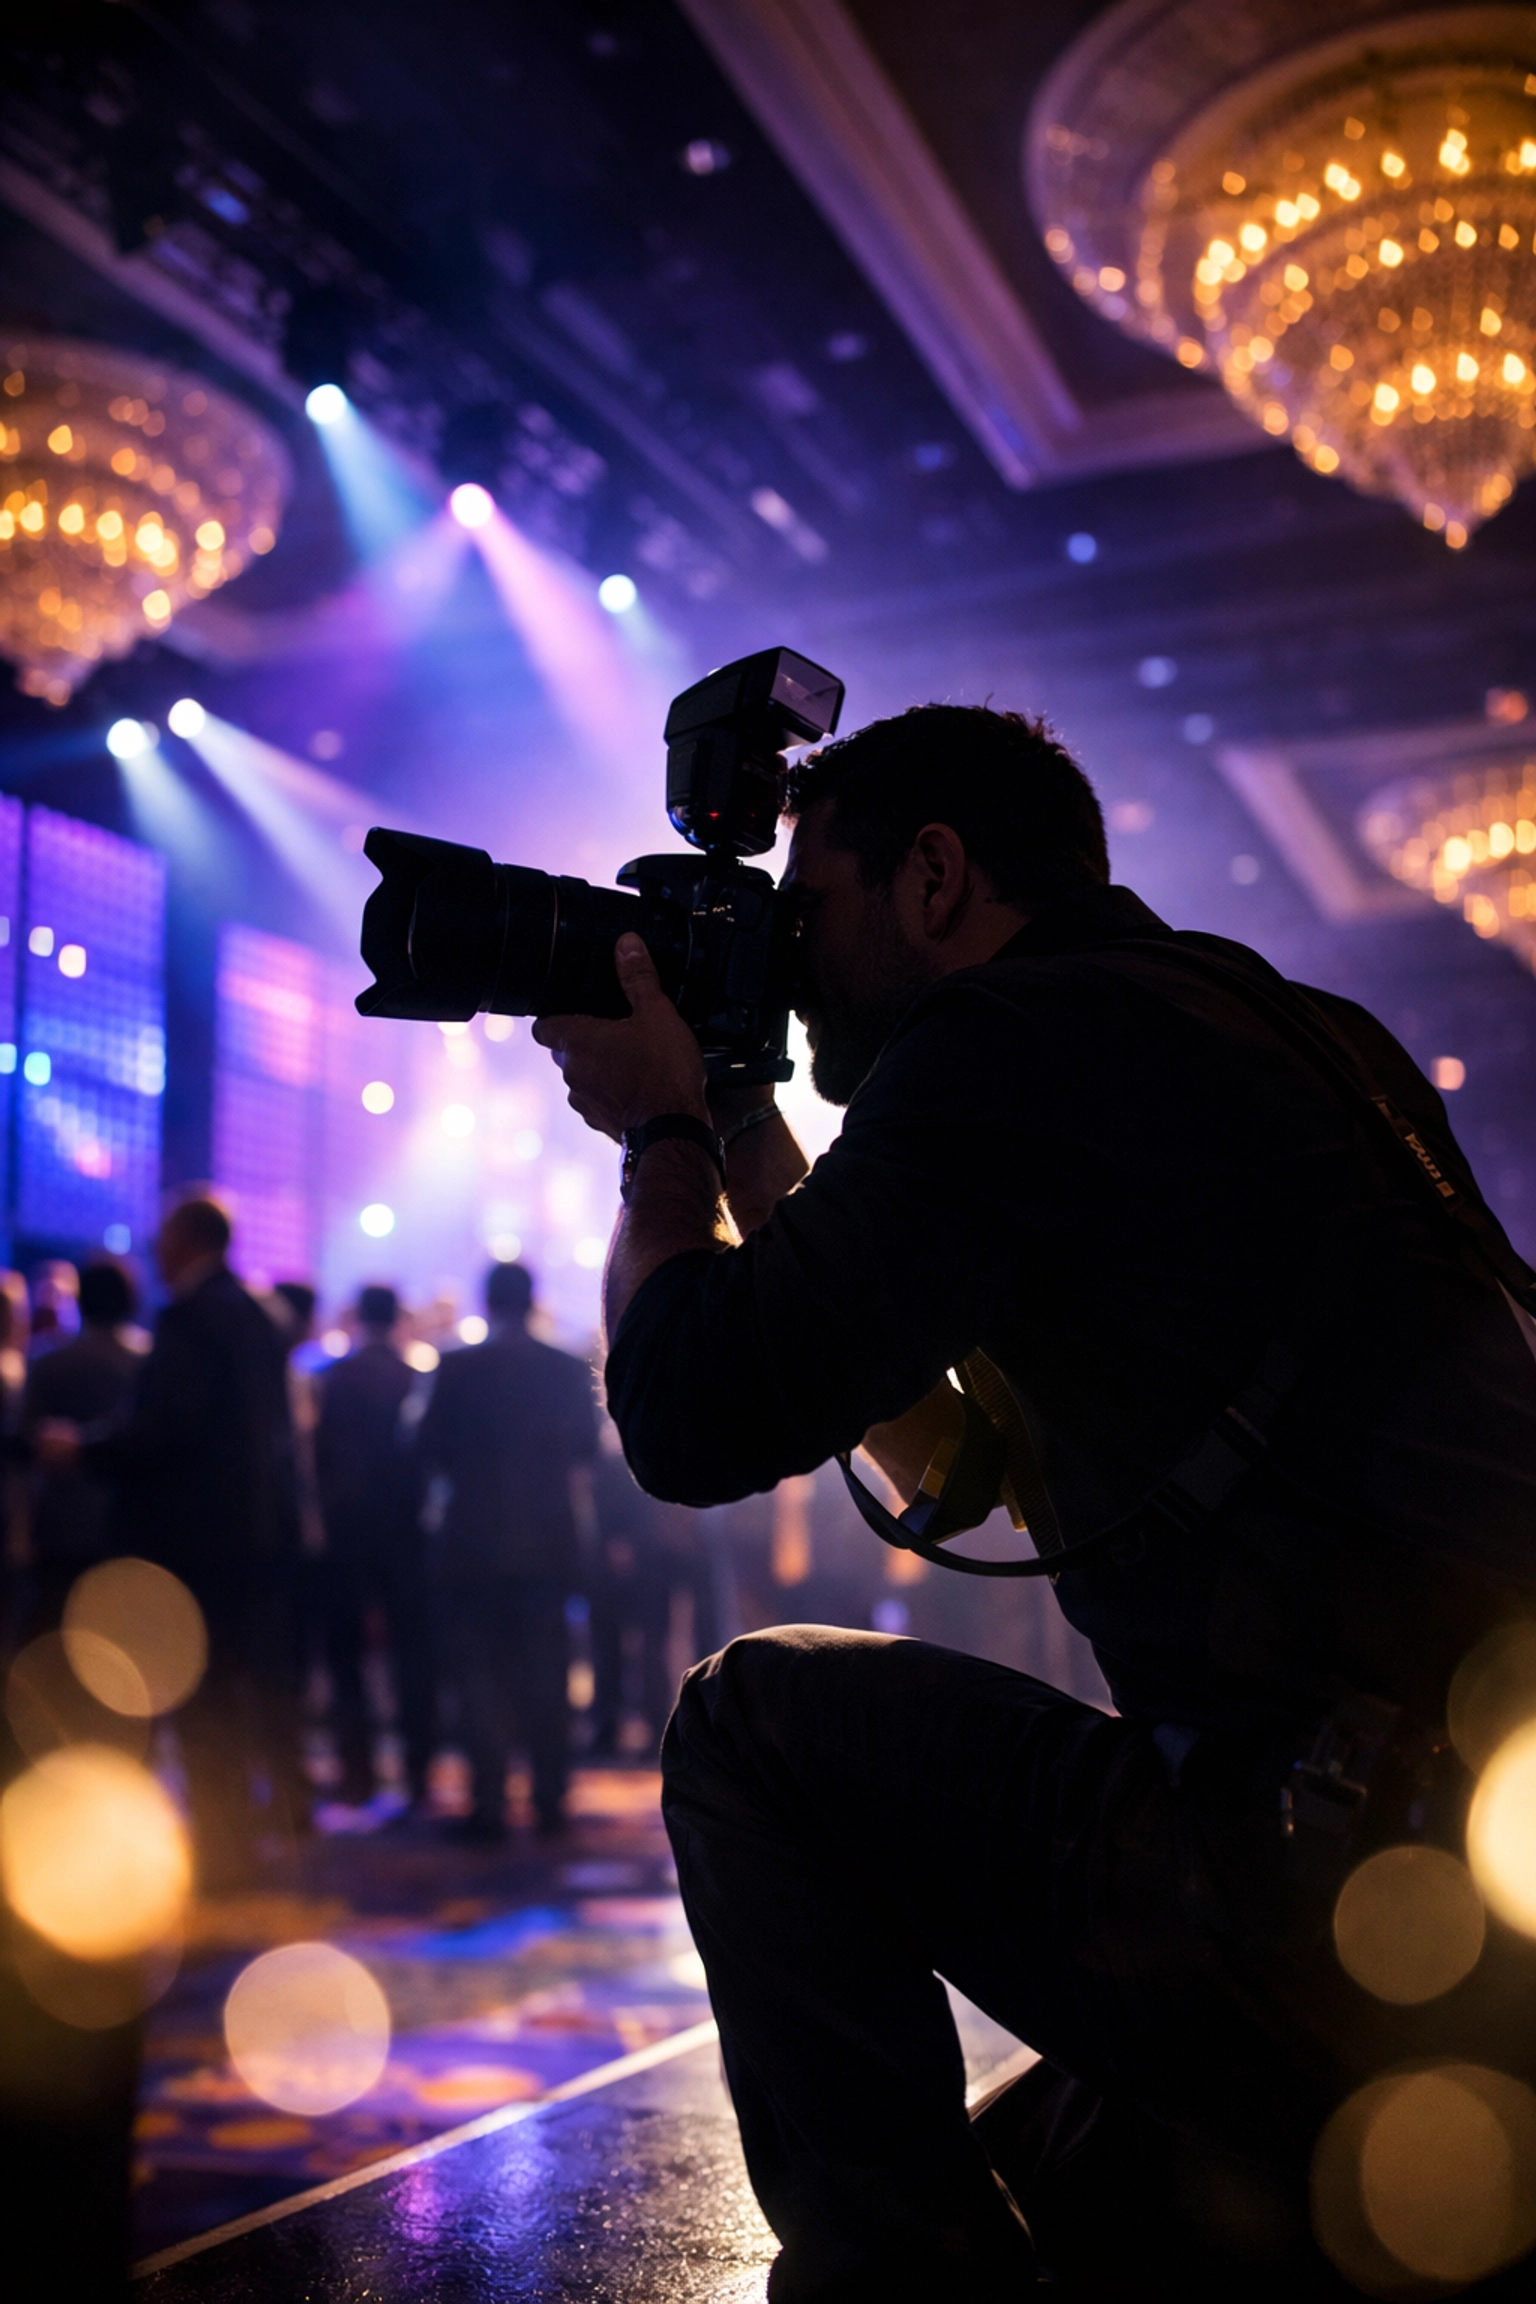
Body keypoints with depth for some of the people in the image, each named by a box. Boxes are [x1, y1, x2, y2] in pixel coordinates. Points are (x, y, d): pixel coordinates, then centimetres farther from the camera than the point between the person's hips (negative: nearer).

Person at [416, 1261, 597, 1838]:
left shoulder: (458, 1369, -9)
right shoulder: (572, 1370, 1)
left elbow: (429, 1454, -6)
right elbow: (585, 1452, 11)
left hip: (475, 1539, -3)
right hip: (549, 1543, 3)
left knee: (477, 1672, 3)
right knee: (544, 1674, 11)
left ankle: (488, 1802, -1)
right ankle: (550, 1801, 14)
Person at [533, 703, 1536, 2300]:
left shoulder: (1013, 1038, -9)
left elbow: (696, 1419, -14)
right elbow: (949, 1465, 25)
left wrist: (658, 1133, 5)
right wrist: (748, 1144, 23)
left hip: (1359, 1903, -10)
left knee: (752, 1726, 5)